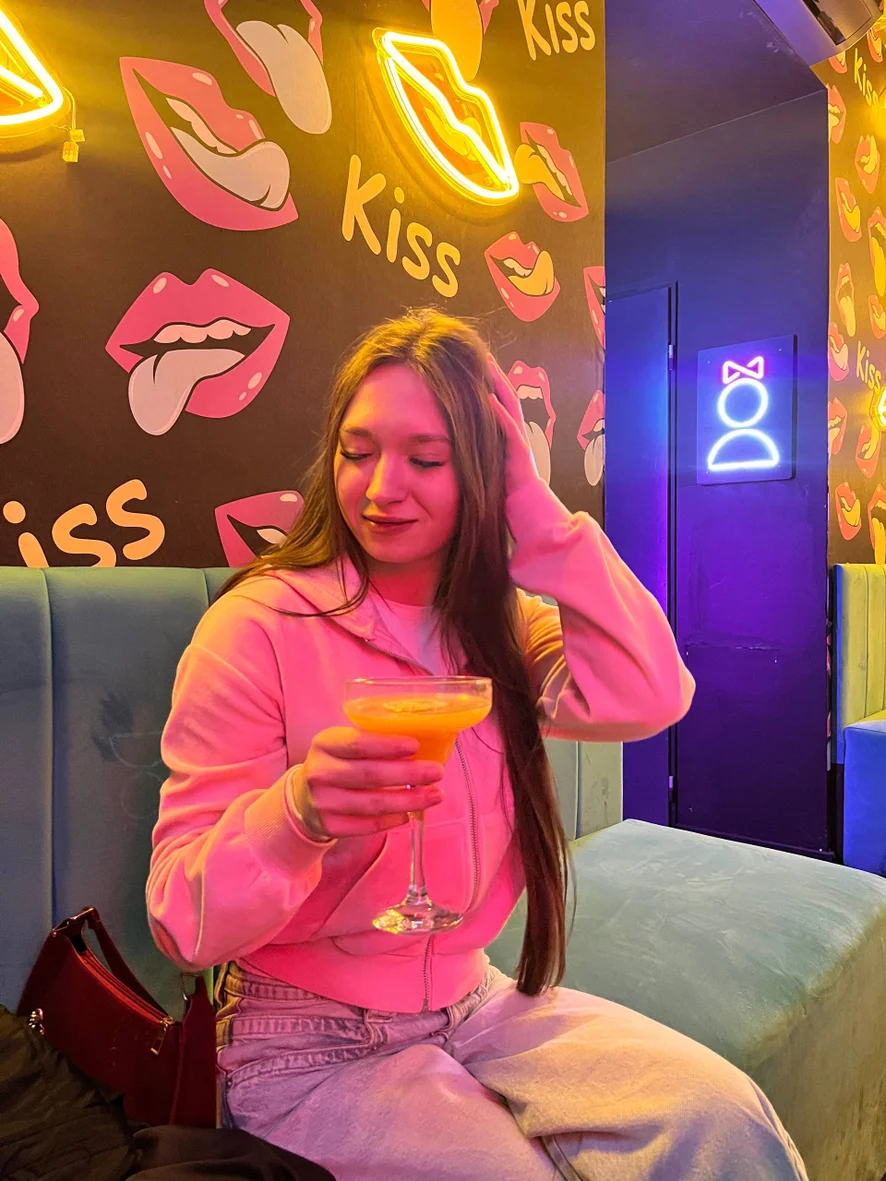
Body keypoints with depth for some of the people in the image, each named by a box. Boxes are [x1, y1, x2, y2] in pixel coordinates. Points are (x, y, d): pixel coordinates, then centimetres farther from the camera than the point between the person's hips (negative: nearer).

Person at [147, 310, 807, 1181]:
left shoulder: (503, 624, 1)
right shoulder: (257, 626, -16)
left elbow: (648, 700, -17)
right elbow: (184, 919, -16)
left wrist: (533, 510, -18)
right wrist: (301, 812, -37)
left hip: (471, 1003, 4)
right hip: (307, 1046, -3)